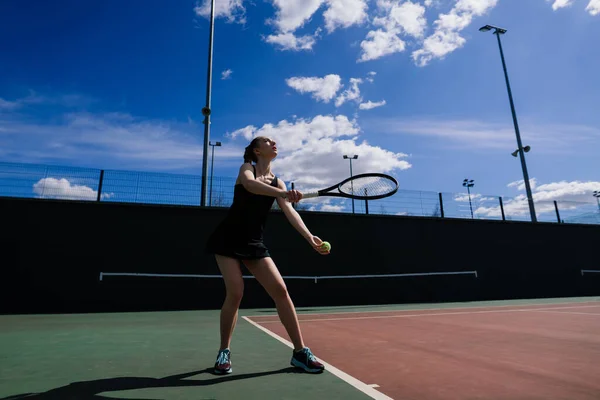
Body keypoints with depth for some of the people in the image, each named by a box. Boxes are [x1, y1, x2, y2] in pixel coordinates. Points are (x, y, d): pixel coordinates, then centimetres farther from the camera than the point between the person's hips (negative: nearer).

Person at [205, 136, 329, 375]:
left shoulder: (277, 182, 9)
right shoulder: (247, 168, -3)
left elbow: (290, 212, -3)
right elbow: (249, 184, -29)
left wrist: (310, 238, -19)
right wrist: (282, 193, -46)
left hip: (254, 243, 4)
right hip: (228, 238, -4)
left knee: (280, 290, -8)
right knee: (235, 292, -14)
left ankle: (300, 351, 1)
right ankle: (224, 352, 10)